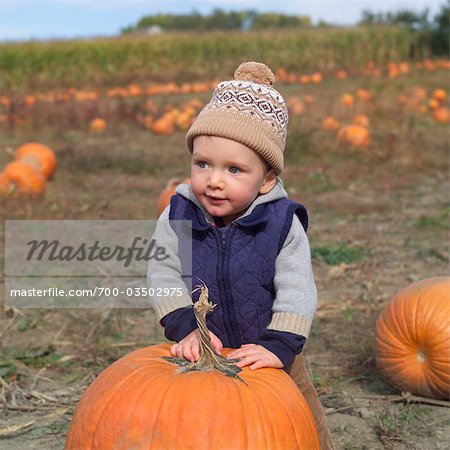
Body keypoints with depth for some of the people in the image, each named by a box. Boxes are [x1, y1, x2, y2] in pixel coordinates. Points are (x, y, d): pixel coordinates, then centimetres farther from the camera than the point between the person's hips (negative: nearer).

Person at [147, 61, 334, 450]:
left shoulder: (282, 223, -16)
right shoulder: (177, 218, -12)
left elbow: (297, 291, -18)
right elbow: (163, 275, -14)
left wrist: (278, 346, -28)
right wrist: (186, 328, -27)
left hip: (267, 358, -1)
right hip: (199, 357, 1)